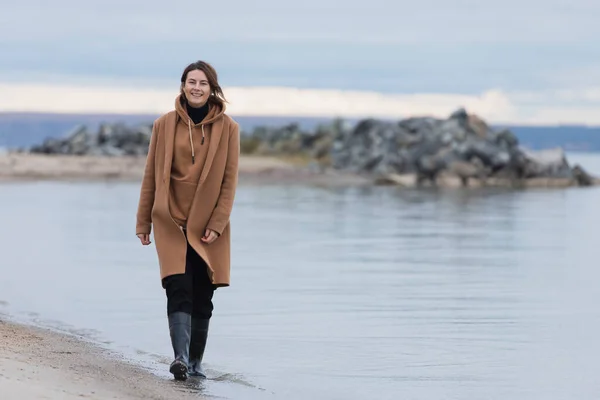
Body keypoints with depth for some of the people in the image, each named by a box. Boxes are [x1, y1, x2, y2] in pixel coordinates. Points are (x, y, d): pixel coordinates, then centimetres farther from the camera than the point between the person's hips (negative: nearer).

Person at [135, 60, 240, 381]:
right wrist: (143, 222, 5)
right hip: (171, 222, -1)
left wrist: (217, 224, -9)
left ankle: (196, 363, 16)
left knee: (203, 296, 6)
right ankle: (181, 357, -24)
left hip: (208, 225, 1)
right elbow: (151, 175, 5)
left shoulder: (227, 128, 0)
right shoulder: (164, 125, 1)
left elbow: (229, 180, -1)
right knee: (179, 290, -15)